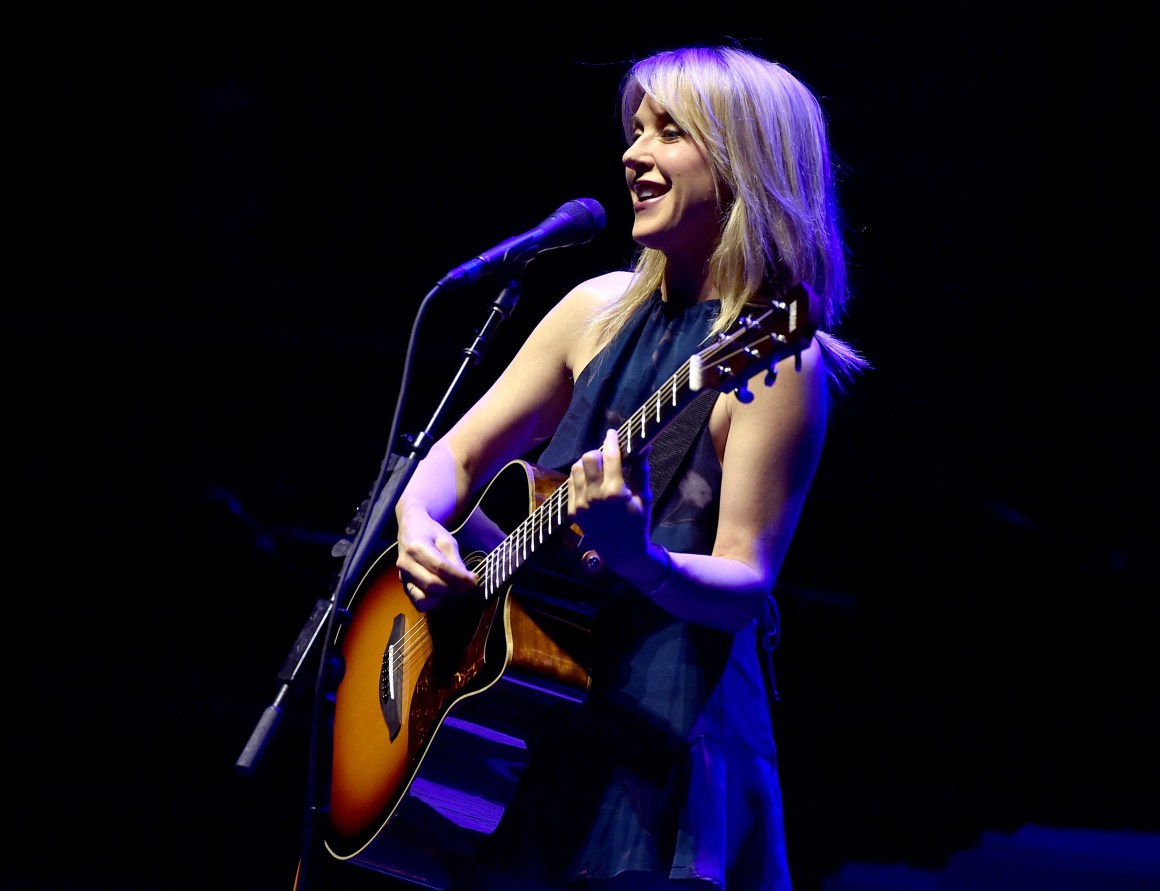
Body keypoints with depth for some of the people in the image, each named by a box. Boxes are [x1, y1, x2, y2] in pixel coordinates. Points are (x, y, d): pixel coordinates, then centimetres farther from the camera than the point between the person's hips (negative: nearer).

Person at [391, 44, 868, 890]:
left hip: (656, 730, -6)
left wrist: (639, 561, -33)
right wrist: (419, 526, -4)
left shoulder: (775, 357, -10)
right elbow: (463, 453, 16)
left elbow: (745, 587, -15)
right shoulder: (602, 310, 9)